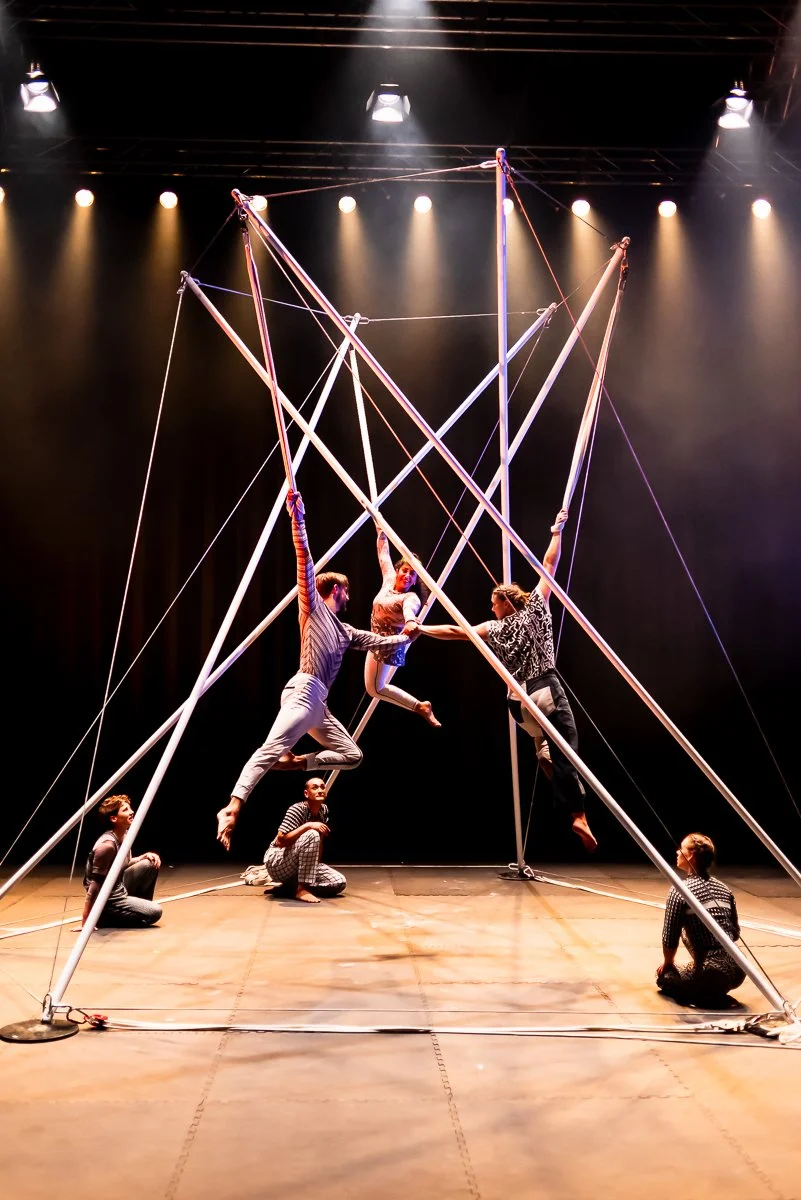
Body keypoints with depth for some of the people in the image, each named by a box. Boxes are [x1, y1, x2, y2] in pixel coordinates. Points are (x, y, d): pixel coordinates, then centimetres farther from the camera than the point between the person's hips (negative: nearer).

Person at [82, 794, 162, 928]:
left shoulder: (125, 835, 1)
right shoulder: (107, 845, -27)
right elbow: (95, 885, -27)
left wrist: (145, 856, -1)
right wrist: (85, 921, -26)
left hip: (120, 888, 9)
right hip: (108, 899, -9)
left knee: (150, 864, 3)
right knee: (154, 912, -13)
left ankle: (140, 907, 13)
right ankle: (105, 917, -4)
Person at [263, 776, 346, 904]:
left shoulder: (324, 810, 2)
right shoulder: (297, 809, -19)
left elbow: (320, 839, 9)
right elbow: (281, 841, -27)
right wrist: (308, 825, -32)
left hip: (299, 865, 7)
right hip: (277, 863, -7)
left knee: (339, 882, -11)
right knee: (312, 835, -33)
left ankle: (290, 886, 4)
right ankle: (301, 889, -29)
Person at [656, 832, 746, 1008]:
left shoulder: (679, 892, -9)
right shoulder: (724, 889, 10)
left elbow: (670, 939, -5)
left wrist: (668, 963, 15)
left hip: (710, 974, -7)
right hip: (738, 972, 7)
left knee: (664, 975, 18)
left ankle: (704, 998, -1)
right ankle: (717, 995, 12)